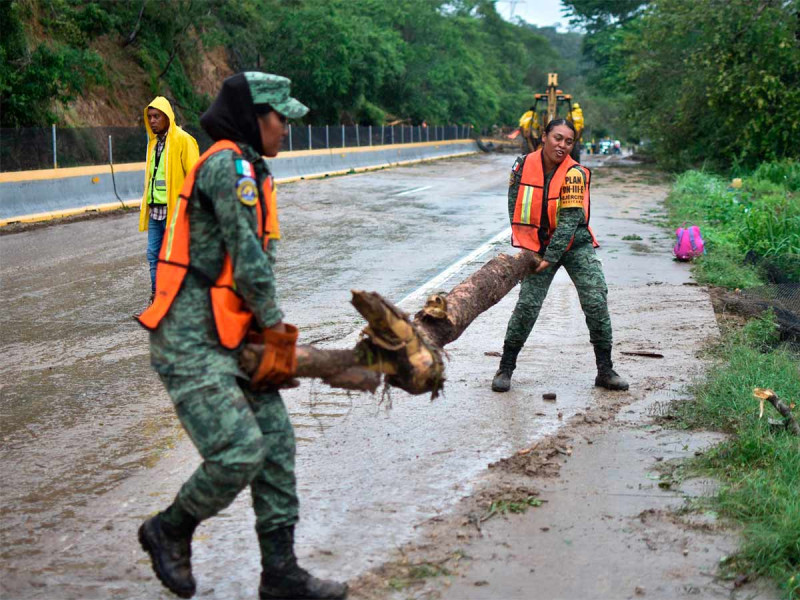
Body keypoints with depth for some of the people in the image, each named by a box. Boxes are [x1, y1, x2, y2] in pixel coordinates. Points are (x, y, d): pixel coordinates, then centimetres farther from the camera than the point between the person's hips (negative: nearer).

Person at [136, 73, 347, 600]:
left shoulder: (249, 171, 17)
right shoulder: (227, 165, -15)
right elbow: (249, 262, -16)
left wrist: (271, 337, 8)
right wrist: (279, 335, -6)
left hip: (229, 338, 10)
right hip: (191, 342, -10)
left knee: (276, 443, 7)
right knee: (239, 452, -15)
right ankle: (169, 531, 12)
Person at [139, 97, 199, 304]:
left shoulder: (183, 140, -8)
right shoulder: (153, 141, 15)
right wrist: (146, 204, 17)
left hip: (174, 209, -7)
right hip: (155, 209, 7)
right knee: (153, 254, 8)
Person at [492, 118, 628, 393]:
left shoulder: (575, 174, -15)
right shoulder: (523, 165, -6)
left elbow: (570, 220, -19)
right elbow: (514, 204, 2)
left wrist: (550, 257, -24)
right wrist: (524, 245, -5)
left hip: (575, 244, -1)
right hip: (538, 245, 1)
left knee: (596, 302, -9)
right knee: (527, 304, -8)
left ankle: (605, 371, 3)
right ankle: (505, 368, 6)